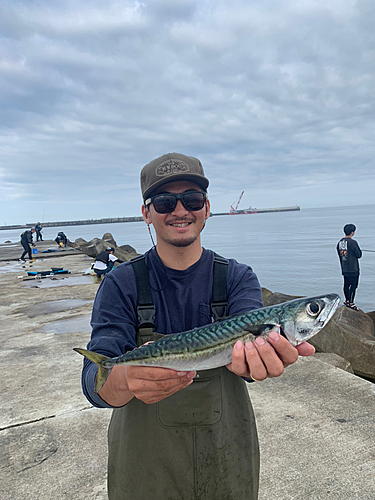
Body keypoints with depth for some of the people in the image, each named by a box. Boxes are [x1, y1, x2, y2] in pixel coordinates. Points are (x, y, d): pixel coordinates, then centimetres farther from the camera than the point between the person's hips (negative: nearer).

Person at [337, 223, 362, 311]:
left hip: (344, 268, 8)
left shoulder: (340, 242, 5)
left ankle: (347, 300, 26)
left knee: (346, 284, 15)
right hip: (353, 269, -7)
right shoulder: (353, 242, -19)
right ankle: (351, 303, 0)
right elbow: (359, 255, -11)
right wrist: (359, 249, 8)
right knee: (353, 285, -1)